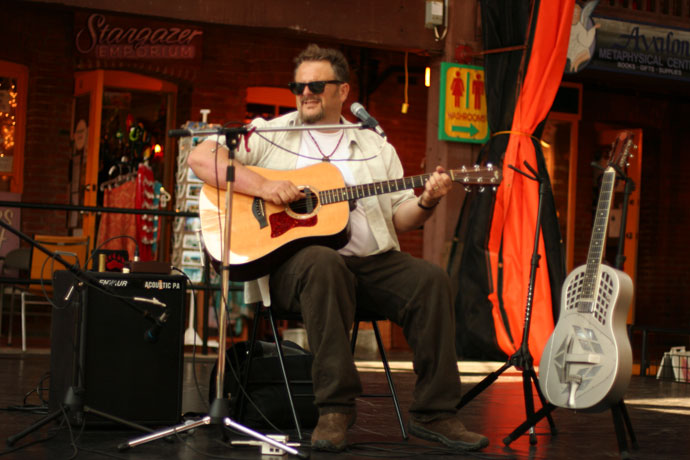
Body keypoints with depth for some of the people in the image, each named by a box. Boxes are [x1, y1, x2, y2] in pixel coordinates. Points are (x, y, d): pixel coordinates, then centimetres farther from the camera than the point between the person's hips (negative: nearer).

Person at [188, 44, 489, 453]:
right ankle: (335, 410, -35)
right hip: (295, 257, -4)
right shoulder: (269, 135, 11)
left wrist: (426, 203, -6)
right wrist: (262, 185, -13)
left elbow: (399, 219, 17)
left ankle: (434, 413, -16)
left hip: (373, 261, 4)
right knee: (322, 264, -39)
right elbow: (200, 158, -1)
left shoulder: (376, 146, 21)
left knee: (431, 280, -22)